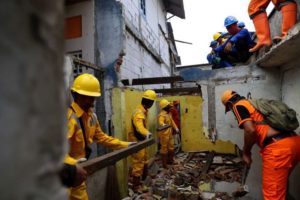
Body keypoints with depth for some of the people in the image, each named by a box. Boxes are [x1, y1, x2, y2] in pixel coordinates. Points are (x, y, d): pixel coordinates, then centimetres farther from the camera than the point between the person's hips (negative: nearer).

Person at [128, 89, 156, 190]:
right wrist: (147, 133, -64)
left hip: (141, 140, 11)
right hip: (136, 141, -10)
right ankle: (136, 186, 14)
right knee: (138, 163, -1)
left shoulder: (144, 110, 7)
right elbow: (139, 126, -46)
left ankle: (145, 178, 44)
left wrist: (147, 132, 36)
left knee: (144, 160, 25)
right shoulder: (139, 113, -27)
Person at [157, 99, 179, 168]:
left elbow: (172, 121, 22)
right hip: (164, 134, -10)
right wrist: (163, 125, -60)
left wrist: (176, 128, 20)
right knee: (164, 148, 0)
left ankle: (170, 160, 35)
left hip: (170, 133, 10)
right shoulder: (162, 115, -20)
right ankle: (164, 164, 11)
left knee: (171, 147, 19)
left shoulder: (169, 113, 10)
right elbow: (160, 122, -39)